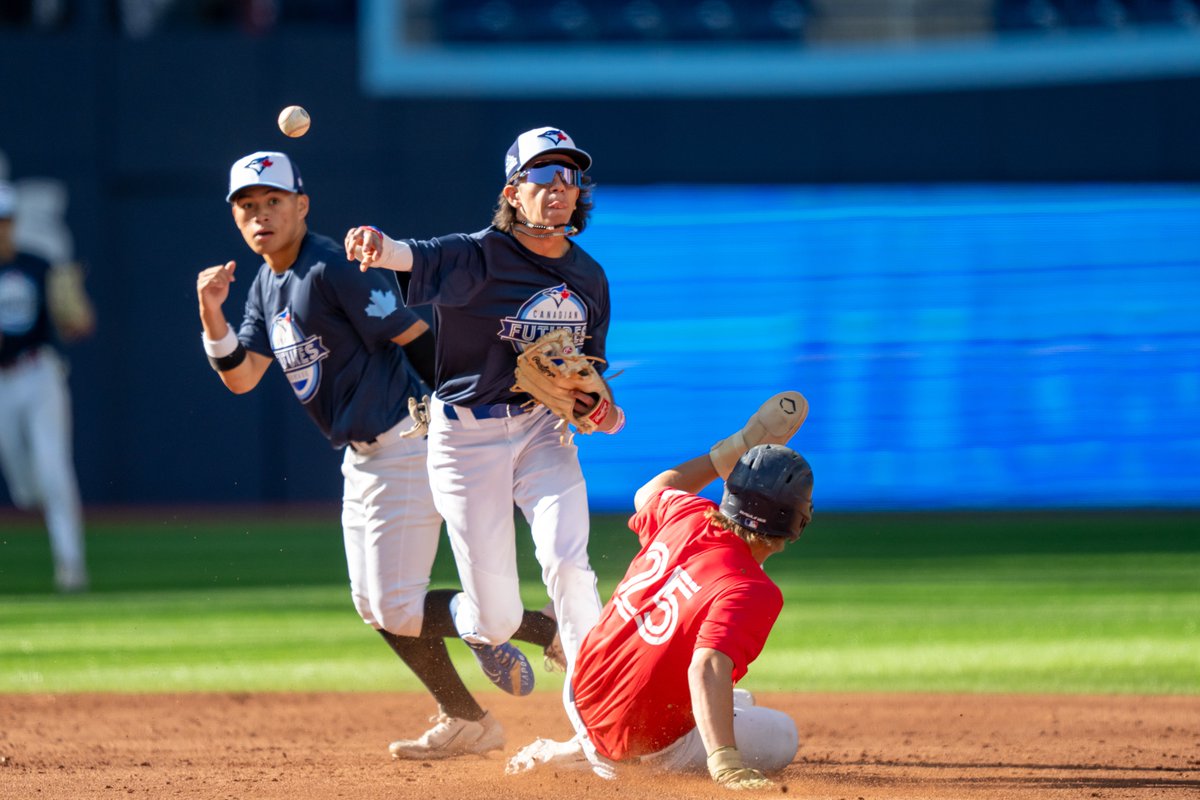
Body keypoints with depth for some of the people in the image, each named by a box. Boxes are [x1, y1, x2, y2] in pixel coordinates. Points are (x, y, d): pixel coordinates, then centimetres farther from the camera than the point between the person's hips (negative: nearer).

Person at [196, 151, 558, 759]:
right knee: (374, 606, 13)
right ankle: (466, 723, 23)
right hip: (362, 458, 10)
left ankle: (553, 632, -1)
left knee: (398, 608, -10)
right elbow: (240, 378, 6)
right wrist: (212, 315, -11)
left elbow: (421, 343, -18)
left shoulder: (334, 270, -18)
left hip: (405, 447, -10)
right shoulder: (267, 286, 10)